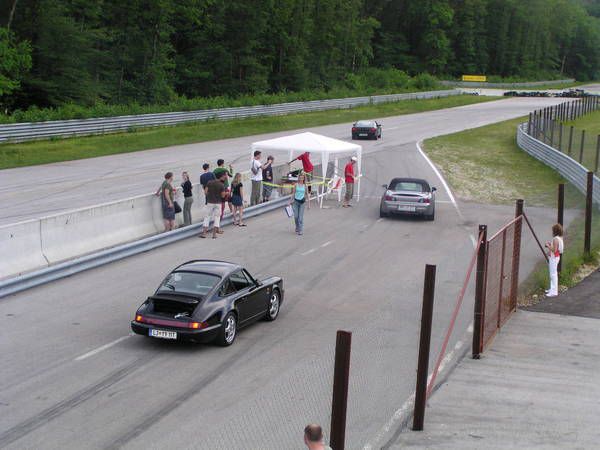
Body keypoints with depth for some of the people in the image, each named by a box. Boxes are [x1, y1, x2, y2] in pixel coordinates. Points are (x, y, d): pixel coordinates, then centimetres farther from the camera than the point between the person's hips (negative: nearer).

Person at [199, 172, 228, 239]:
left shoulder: (210, 182, -2)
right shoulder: (222, 185, -10)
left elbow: (206, 192, -1)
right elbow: (223, 196, -7)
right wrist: (226, 193, 13)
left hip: (210, 202, 2)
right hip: (218, 203, -2)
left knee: (207, 217, 9)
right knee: (217, 218, 7)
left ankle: (204, 232, 4)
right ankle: (214, 234, 2)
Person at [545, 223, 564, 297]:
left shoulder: (555, 239, -22)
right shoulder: (559, 238, 9)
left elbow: (554, 250, -26)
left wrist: (548, 246, -15)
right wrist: (550, 244, 10)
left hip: (554, 258, -10)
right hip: (554, 257, 10)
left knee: (553, 274, -5)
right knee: (553, 274, 19)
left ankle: (554, 292, -2)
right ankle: (552, 289, 30)